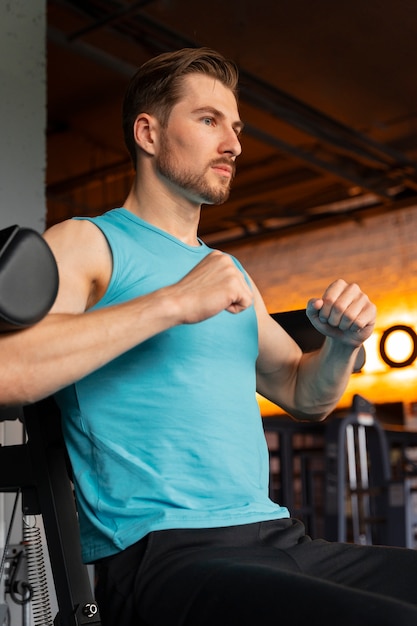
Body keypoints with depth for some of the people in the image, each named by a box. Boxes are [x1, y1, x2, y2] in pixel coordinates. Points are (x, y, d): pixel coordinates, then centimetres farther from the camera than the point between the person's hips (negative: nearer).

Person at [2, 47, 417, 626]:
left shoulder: (229, 271, 23)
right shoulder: (86, 243, 1)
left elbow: (304, 396, 28)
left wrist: (342, 344, 6)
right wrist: (173, 303, -19)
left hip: (276, 536, 8)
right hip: (161, 554, -7)